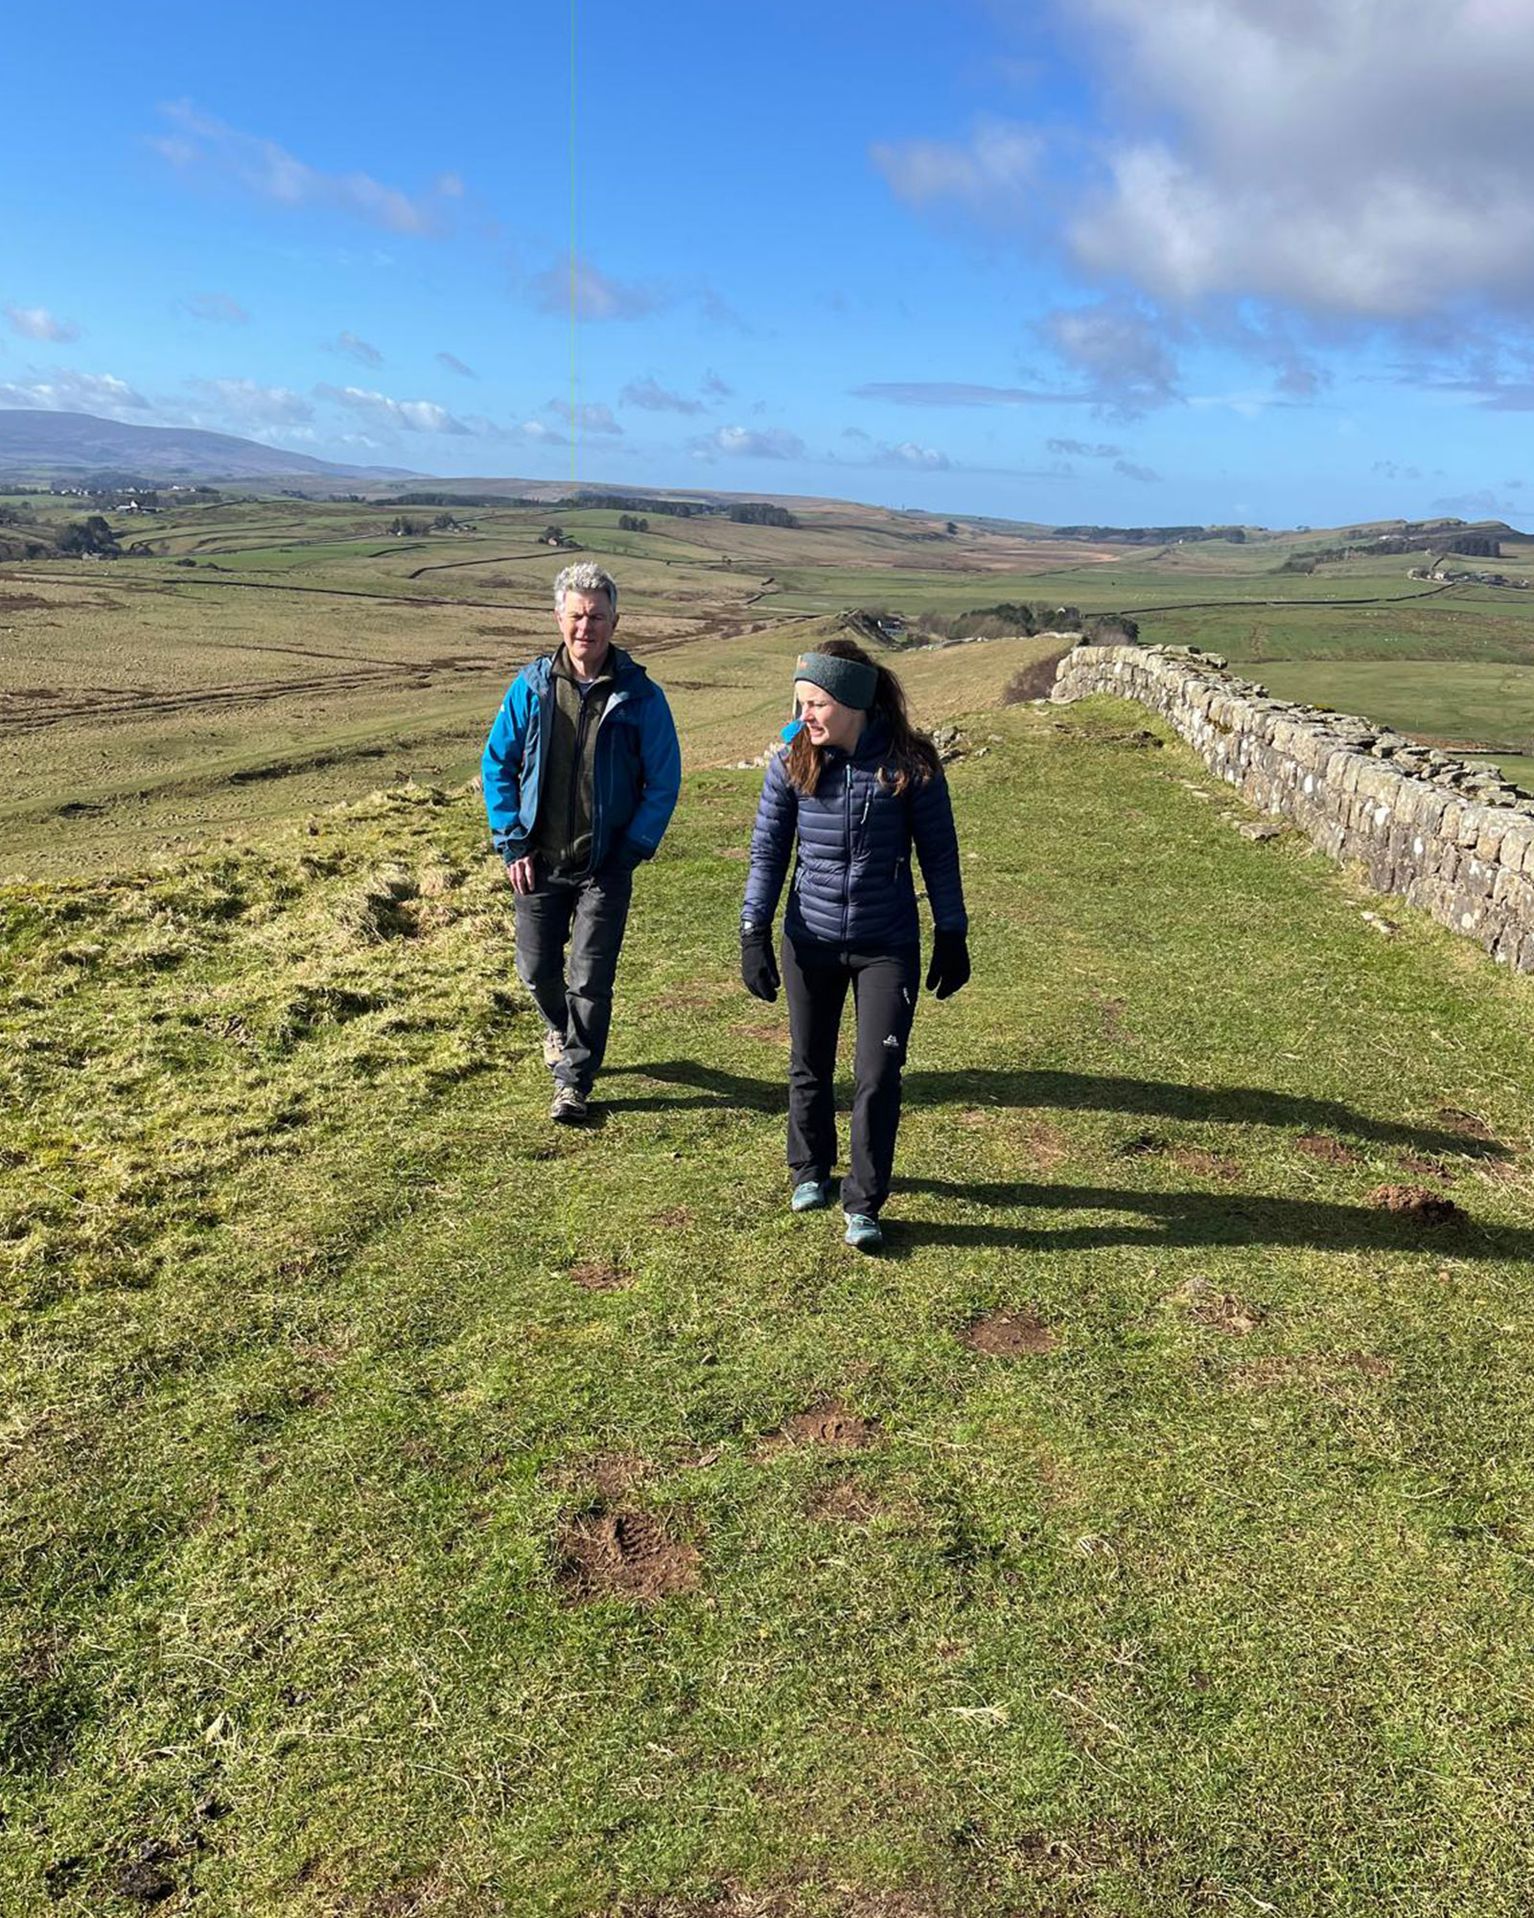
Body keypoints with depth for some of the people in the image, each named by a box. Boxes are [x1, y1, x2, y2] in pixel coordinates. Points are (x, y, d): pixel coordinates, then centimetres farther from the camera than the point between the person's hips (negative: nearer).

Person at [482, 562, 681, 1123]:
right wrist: (512, 841, -3)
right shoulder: (531, 686, -4)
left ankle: (574, 1080, 17)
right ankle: (561, 1030, 47)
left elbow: (664, 781, -3)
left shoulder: (640, 696, -9)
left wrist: (632, 849, -9)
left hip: (605, 865, -2)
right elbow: (496, 764, 4)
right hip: (539, 861, 3)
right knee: (537, 968, 14)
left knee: (590, 979, -1)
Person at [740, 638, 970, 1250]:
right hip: (811, 940, 2)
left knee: (878, 1077, -3)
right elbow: (767, 851, 1)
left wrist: (951, 937, 2)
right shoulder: (792, 764, -6)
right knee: (809, 1066, 14)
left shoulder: (910, 764, -10)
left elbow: (939, 852, -1)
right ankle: (810, 1171, 38)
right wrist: (754, 935, -4)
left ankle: (863, 1204, 13)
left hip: (887, 945, -2)